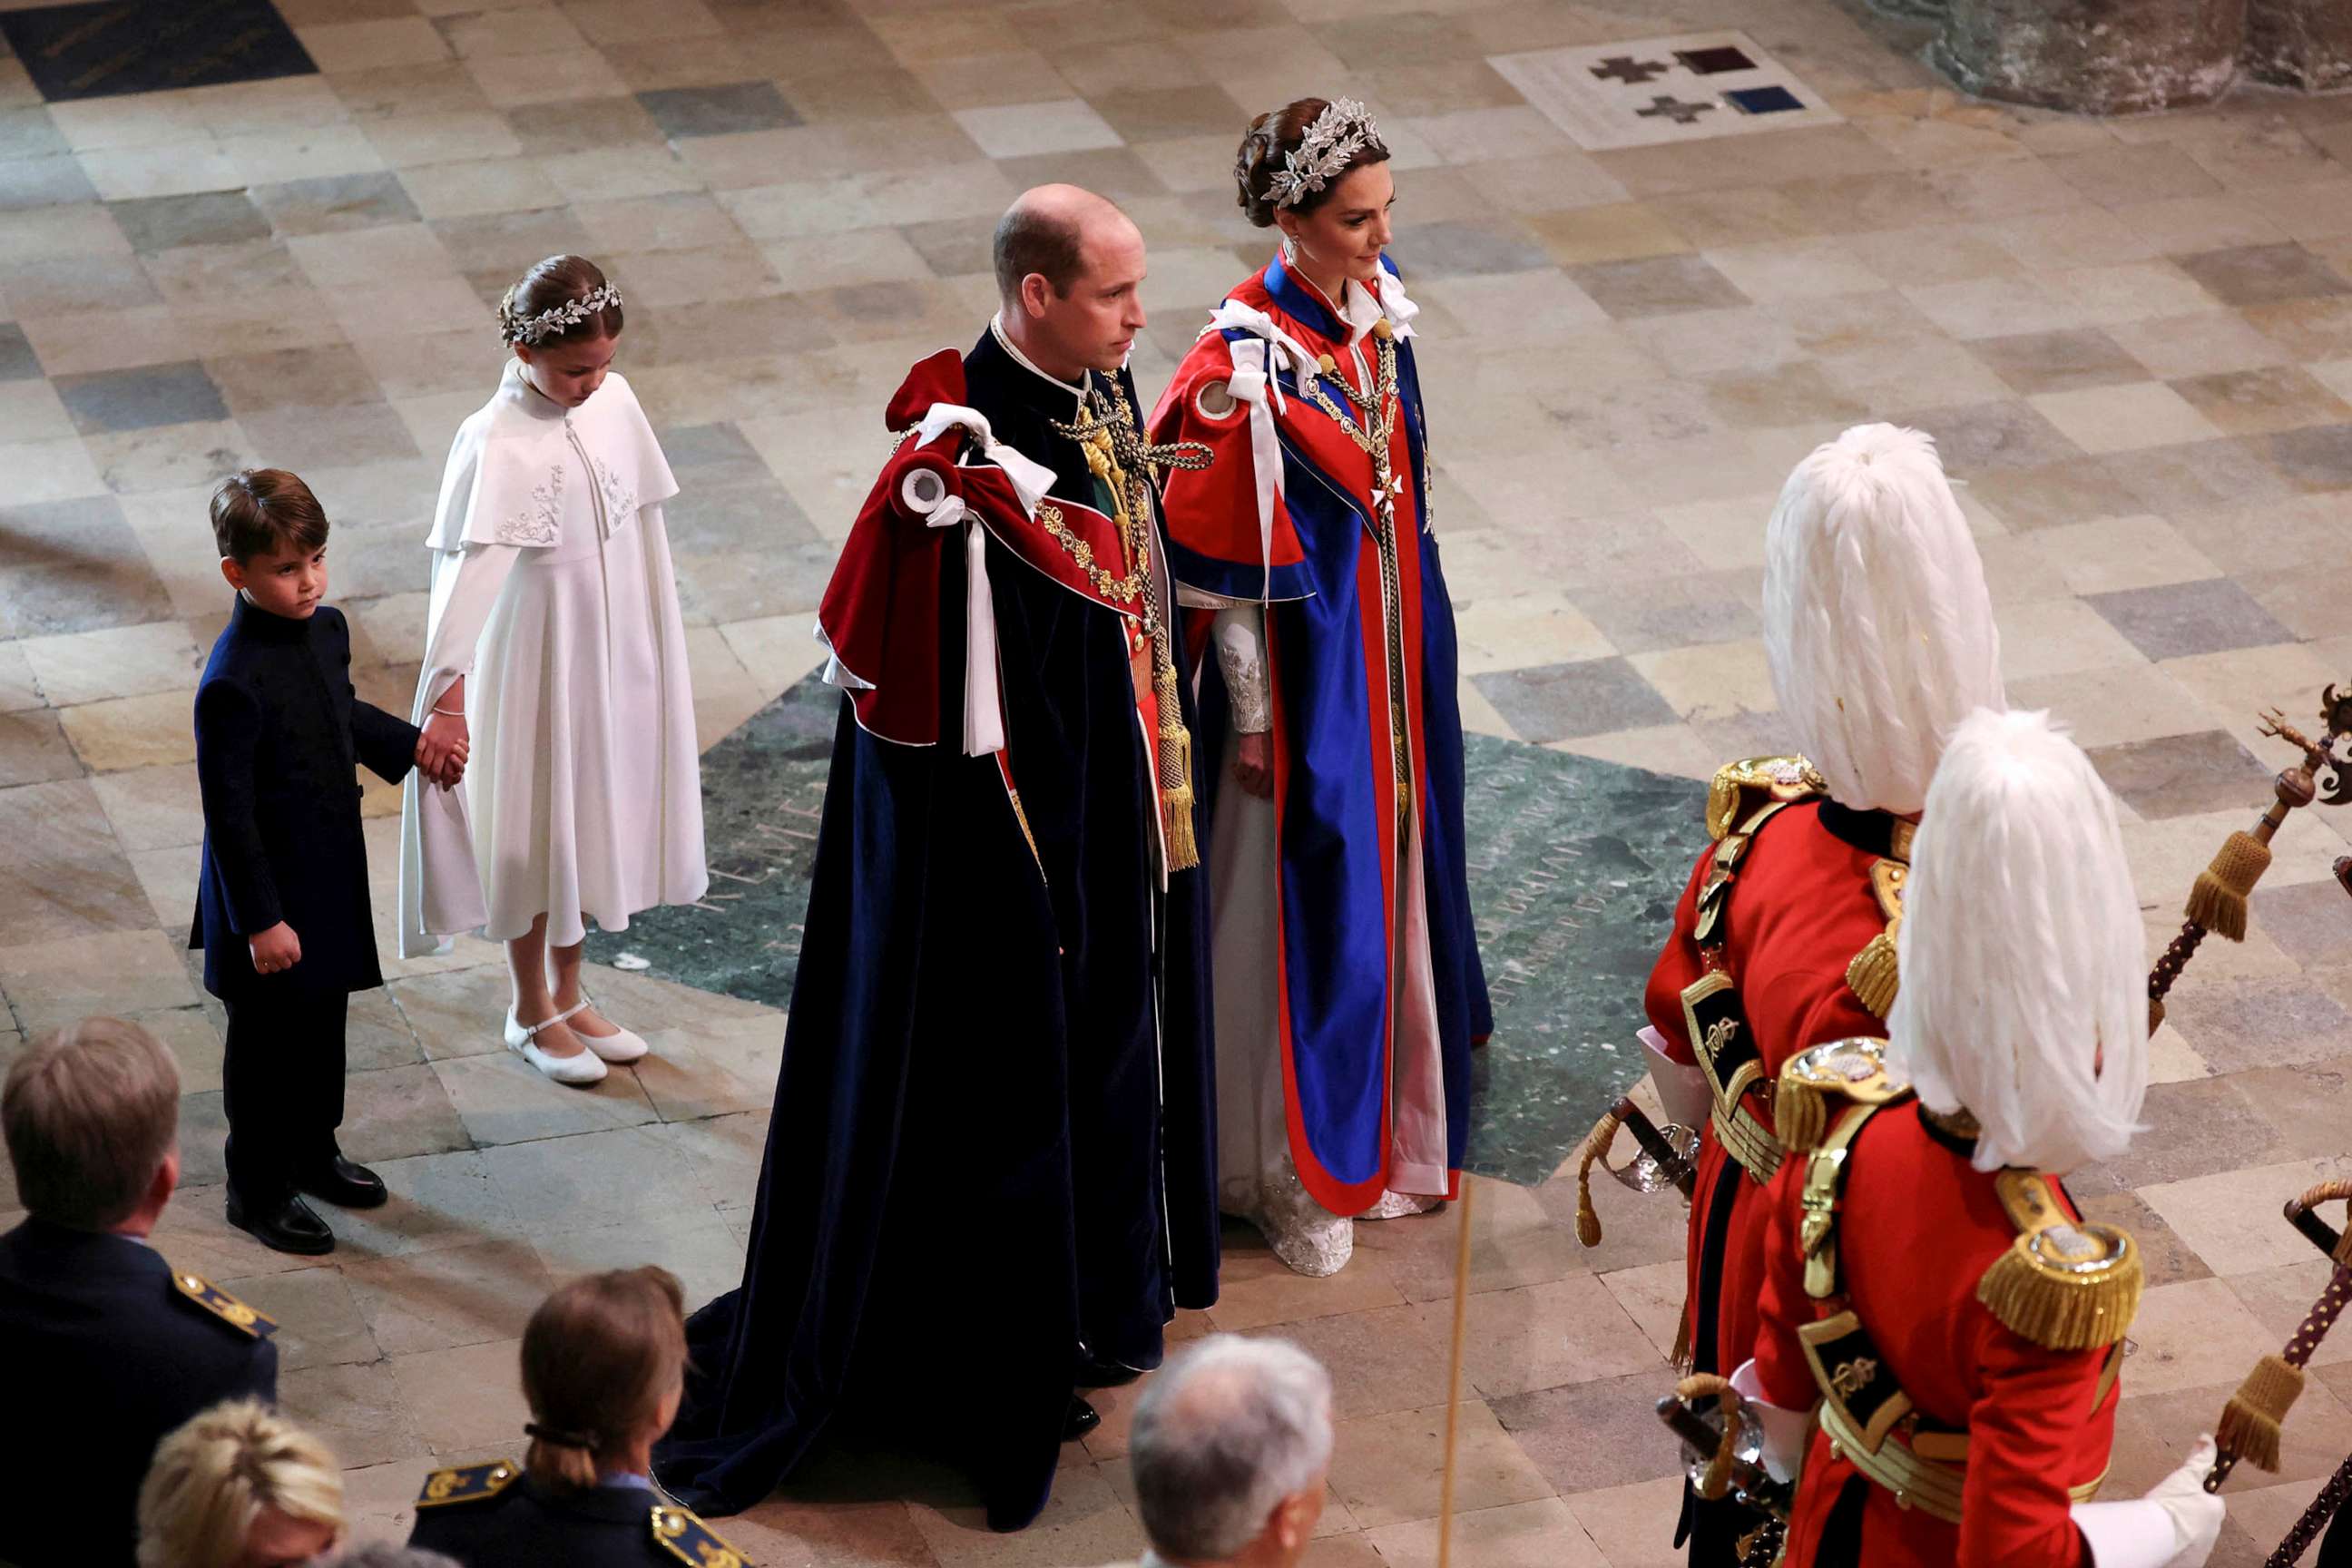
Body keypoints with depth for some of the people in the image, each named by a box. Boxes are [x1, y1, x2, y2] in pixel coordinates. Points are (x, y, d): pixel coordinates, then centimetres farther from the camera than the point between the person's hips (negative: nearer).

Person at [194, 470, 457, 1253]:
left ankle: (313, 1152, 44)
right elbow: (228, 813, -23)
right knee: (266, 1044, 10)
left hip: (331, 875, 8)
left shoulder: (327, 629, -4)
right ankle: (258, 1190, 28)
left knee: (323, 1024, 24)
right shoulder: (233, 685, -29)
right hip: (267, 888, -8)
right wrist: (260, 921, -20)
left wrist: (412, 746, 12)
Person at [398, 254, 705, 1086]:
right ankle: (531, 1011, 30)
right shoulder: (495, 446, -24)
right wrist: (446, 694, -38)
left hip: (614, 650, 6)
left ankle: (568, 993, 38)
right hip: (536, 659, -6)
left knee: (594, 814, 19)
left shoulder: (614, 402, -5)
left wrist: (657, 638, 13)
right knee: (535, 828, 10)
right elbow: (466, 571, -31)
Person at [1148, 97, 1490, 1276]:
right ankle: (1291, 1175, 22)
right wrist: (1253, 719, -14)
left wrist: (1419, 643, 16)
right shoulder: (1243, 366, -25)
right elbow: (1221, 562, -19)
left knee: (1389, 873, 20)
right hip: (1302, 663, -7)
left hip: (1393, 656, 8)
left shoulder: (1375, 311, -3)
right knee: (1304, 900, 5)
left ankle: (1384, 1123, 39)